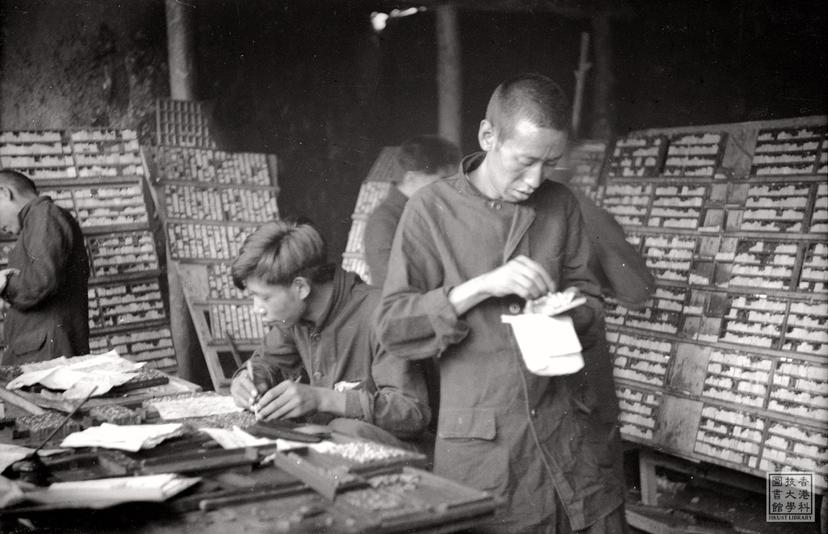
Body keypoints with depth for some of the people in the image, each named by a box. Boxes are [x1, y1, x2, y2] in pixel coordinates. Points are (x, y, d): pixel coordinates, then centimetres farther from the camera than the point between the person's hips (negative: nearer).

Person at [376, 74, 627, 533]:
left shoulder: (560, 205, 7)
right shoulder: (432, 209, -4)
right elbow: (392, 327, -7)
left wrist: (570, 311, -8)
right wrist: (481, 287, -19)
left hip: (575, 427, 3)